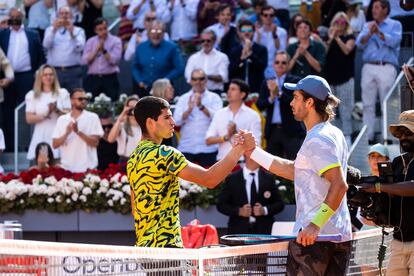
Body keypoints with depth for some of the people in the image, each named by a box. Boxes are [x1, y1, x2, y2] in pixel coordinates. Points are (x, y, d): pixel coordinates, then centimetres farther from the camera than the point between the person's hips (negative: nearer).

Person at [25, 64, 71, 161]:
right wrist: (44, 115, -13)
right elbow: (29, 119, 2)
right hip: (41, 136, 0)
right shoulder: (32, 95, 8)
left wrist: (58, 111, -13)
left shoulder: (62, 93, 9)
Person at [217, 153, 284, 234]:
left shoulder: (268, 178, 12)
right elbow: (221, 205, 5)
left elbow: (279, 204, 12)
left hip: (263, 231, 1)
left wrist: (264, 210, -7)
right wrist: (239, 211, -11)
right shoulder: (232, 179, 7)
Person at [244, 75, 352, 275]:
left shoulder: (318, 140, -15)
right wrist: (254, 152, 19)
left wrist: (316, 224, -29)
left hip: (312, 236, -9)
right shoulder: (333, 134, 15)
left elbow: (339, 185, -25)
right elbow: (293, 171, 21)